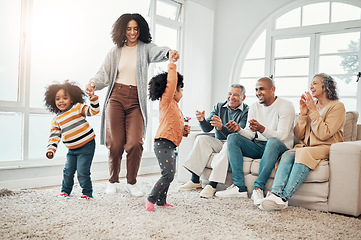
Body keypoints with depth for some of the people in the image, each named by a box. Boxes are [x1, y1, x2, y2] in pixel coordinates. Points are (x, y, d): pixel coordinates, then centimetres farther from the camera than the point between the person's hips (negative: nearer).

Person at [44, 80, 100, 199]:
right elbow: (54, 136, 7)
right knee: (68, 171, 10)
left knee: (82, 172, -8)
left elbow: (93, 111, -14)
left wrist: (94, 101, -33)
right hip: (72, 150, 5)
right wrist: (51, 149, -3)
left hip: (86, 146, -5)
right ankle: (65, 190, 32)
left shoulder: (78, 108, -5)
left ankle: (87, 192, 9)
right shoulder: (56, 120, 8)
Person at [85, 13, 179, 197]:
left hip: (136, 101, -1)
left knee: (135, 143, -10)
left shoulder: (145, 49, 9)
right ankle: (112, 181, 19)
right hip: (116, 97, 1)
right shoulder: (115, 52, 15)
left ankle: (131, 183, 10)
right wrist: (93, 83, -11)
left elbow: (157, 52, -13)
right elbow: (104, 73, 11)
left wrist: (169, 53, -37)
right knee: (115, 143, -3)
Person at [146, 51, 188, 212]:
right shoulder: (166, 101, -3)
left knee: (169, 174, 13)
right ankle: (151, 199, -7)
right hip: (163, 144, -10)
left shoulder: (175, 107, 22)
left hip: (170, 145, 10)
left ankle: (161, 200, 21)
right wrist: (171, 64, -12)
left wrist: (184, 131, 11)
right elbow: (171, 82, -15)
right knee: (168, 174, -15)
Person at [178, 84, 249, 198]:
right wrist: (202, 120, -23)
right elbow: (207, 128, 0)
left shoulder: (246, 112, -9)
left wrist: (221, 127, -39)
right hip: (219, 143, 5)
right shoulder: (219, 107, 7)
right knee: (201, 139, -19)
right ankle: (195, 181, -20)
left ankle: (212, 185, -37)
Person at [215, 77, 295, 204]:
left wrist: (261, 129, -36)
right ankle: (239, 187, -25)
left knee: (273, 141, -38)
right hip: (258, 147, 5)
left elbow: (281, 136, -19)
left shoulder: (286, 105, -8)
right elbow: (250, 135, 7)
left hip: (281, 147, -5)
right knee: (232, 138, -16)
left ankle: (258, 188, -35)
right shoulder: (254, 107, 11)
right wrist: (239, 130, -15)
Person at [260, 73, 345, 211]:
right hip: (306, 147, 5)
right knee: (287, 155, -27)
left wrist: (313, 111, -11)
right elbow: (298, 135, 13)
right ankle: (275, 193, -45)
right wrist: (303, 114, 1)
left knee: (304, 153, -36)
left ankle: (284, 197, -42)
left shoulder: (337, 106, 3)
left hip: (326, 148, -5)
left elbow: (323, 134, -12)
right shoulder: (310, 106, 21)